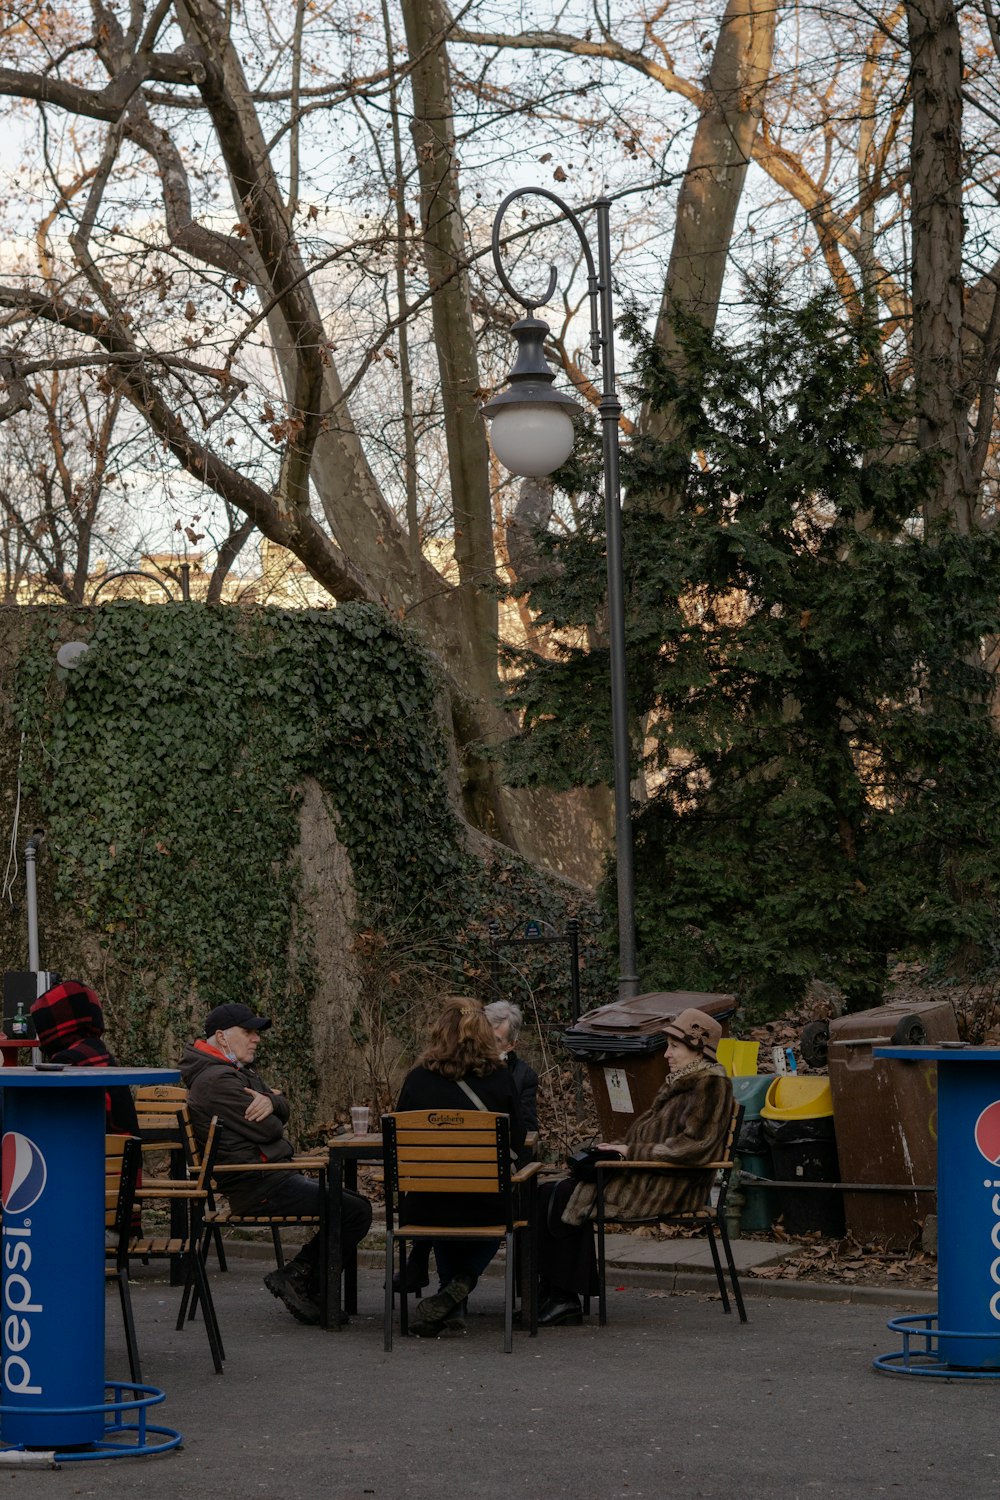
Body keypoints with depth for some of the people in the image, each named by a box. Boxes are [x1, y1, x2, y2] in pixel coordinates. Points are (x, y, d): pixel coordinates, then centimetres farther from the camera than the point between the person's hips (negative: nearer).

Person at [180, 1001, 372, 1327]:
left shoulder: (239, 1071, 19)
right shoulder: (217, 1080, -16)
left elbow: (284, 1109, 10)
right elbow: (269, 1129, -19)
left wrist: (269, 1101, -13)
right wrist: (267, 1114, 4)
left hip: (276, 1177, 11)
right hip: (260, 1186, -11)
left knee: (351, 1206, 13)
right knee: (356, 1211, -14)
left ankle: (294, 1275, 10)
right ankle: (297, 1281, -4)